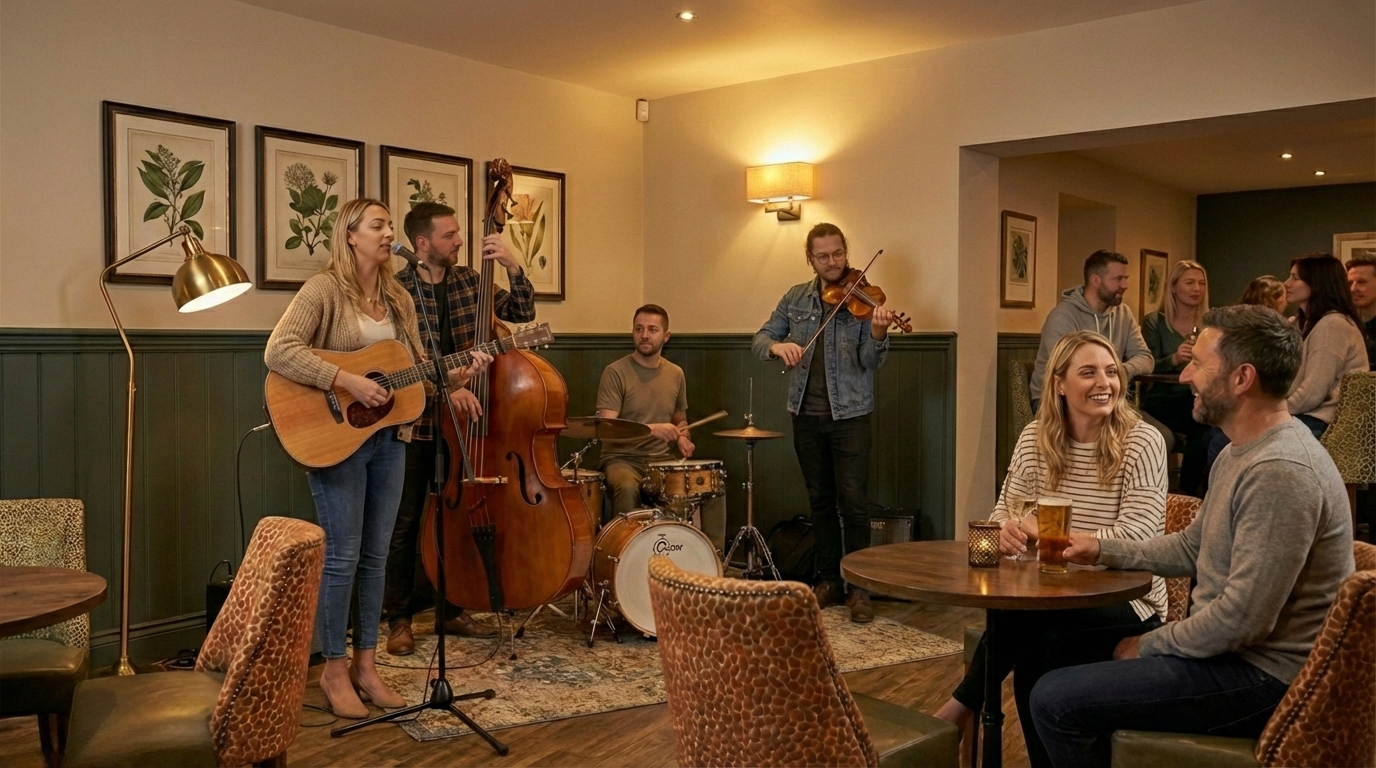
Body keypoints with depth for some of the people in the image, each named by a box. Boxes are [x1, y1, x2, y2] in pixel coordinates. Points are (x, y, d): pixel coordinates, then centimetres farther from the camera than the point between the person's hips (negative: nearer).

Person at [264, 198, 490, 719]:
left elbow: (416, 367, 13)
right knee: (343, 555, 0)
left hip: (388, 439, 6)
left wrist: (461, 374, -4)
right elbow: (278, 352, -21)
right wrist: (347, 380, -25)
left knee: (375, 555, 11)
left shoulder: (398, 298, 11)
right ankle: (334, 669, 15)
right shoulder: (325, 289, -10)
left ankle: (366, 664, 21)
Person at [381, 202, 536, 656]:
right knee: (405, 523, 3)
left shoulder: (468, 281, 6)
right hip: (413, 420, -5)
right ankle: (398, 619, 15)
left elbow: (522, 313, 4)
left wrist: (513, 267, -11)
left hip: (460, 418, 5)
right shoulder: (399, 289, -10)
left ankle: (452, 610, 25)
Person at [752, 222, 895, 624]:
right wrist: (777, 346, -16)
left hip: (849, 413, -4)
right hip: (806, 414, 4)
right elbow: (760, 338, 7)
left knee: (852, 502, -6)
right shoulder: (796, 298, 8)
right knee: (820, 500, 12)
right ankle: (828, 580, 23)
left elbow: (870, 363, -10)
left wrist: (877, 334, -32)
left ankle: (860, 588, 3)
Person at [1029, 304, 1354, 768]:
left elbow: (1244, 619, -28)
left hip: (1263, 677, -10)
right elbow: (1193, 546, 21)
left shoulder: (1281, 472, -26)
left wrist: (1149, 646, -14)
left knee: (1055, 700, -16)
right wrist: (1104, 550, 12)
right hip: (1233, 649, 11)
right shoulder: (1241, 452, 9)